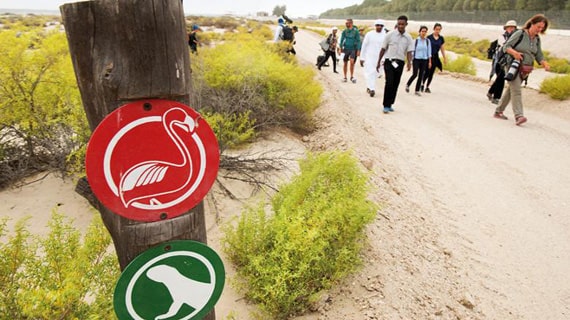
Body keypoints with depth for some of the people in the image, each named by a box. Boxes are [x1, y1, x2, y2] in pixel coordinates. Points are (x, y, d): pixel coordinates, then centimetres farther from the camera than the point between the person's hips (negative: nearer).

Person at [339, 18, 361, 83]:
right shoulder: (344, 31, 3)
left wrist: (358, 50, -7)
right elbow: (341, 40, 5)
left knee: (352, 62, -18)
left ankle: (352, 76, -5)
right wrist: (340, 48, -5)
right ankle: (345, 77, 17)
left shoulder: (356, 31, -4)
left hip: (353, 49, -3)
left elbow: (358, 41, -3)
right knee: (345, 63, 5)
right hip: (346, 49, 3)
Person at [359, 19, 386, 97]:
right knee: (370, 72, -13)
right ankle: (372, 89, -18)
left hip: (379, 58, 2)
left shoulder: (385, 36, 3)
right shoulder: (369, 34, 0)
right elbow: (364, 46, 2)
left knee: (375, 73, 8)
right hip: (369, 57, -2)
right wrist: (362, 58, 0)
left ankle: (369, 87, 24)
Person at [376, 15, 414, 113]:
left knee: (395, 84, 8)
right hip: (389, 61, -3)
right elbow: (383, 49, 4)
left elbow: (409, 51, 0)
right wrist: (378, 62, 5)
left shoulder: (408, 37, 4)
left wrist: (409, 62, -19)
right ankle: (386, 105, -10)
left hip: (400, 63, 3)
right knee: (389, 83, -15)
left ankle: (390, 104, 19)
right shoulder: (390, 34, -2)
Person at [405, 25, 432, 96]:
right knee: (415, 74, -13)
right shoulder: (416, 40, -2)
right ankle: (407, 85, 12)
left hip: (424, 60, 3)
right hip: (416, 59, -3)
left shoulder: (428, 41, 6)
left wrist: (430, 61, 6)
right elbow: (412, 50, -1)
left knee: (421, 76, 3)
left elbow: (429, 52, 10)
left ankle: (417, 90, 11)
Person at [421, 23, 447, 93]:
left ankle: (427, 87, 13)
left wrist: (445, 58, 11)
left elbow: (442, 49, 12)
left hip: (435, 57, 4)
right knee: (427, 72, -9)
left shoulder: (441, 38, 6)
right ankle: (422, 85, 11)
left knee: (431, 73, 5)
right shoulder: (429, 37, -6)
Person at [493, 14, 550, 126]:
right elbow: (506, 47, -8)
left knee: (511, 90, 12)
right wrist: (514, 52, -27)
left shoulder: (537, 39, 10)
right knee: (516, 91, -16)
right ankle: (519, 116, -23)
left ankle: (498, 111, 22)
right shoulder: (520, 34, -7)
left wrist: (545, 64, -10)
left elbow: (539, 56, 9)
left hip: (525, 69, 7)